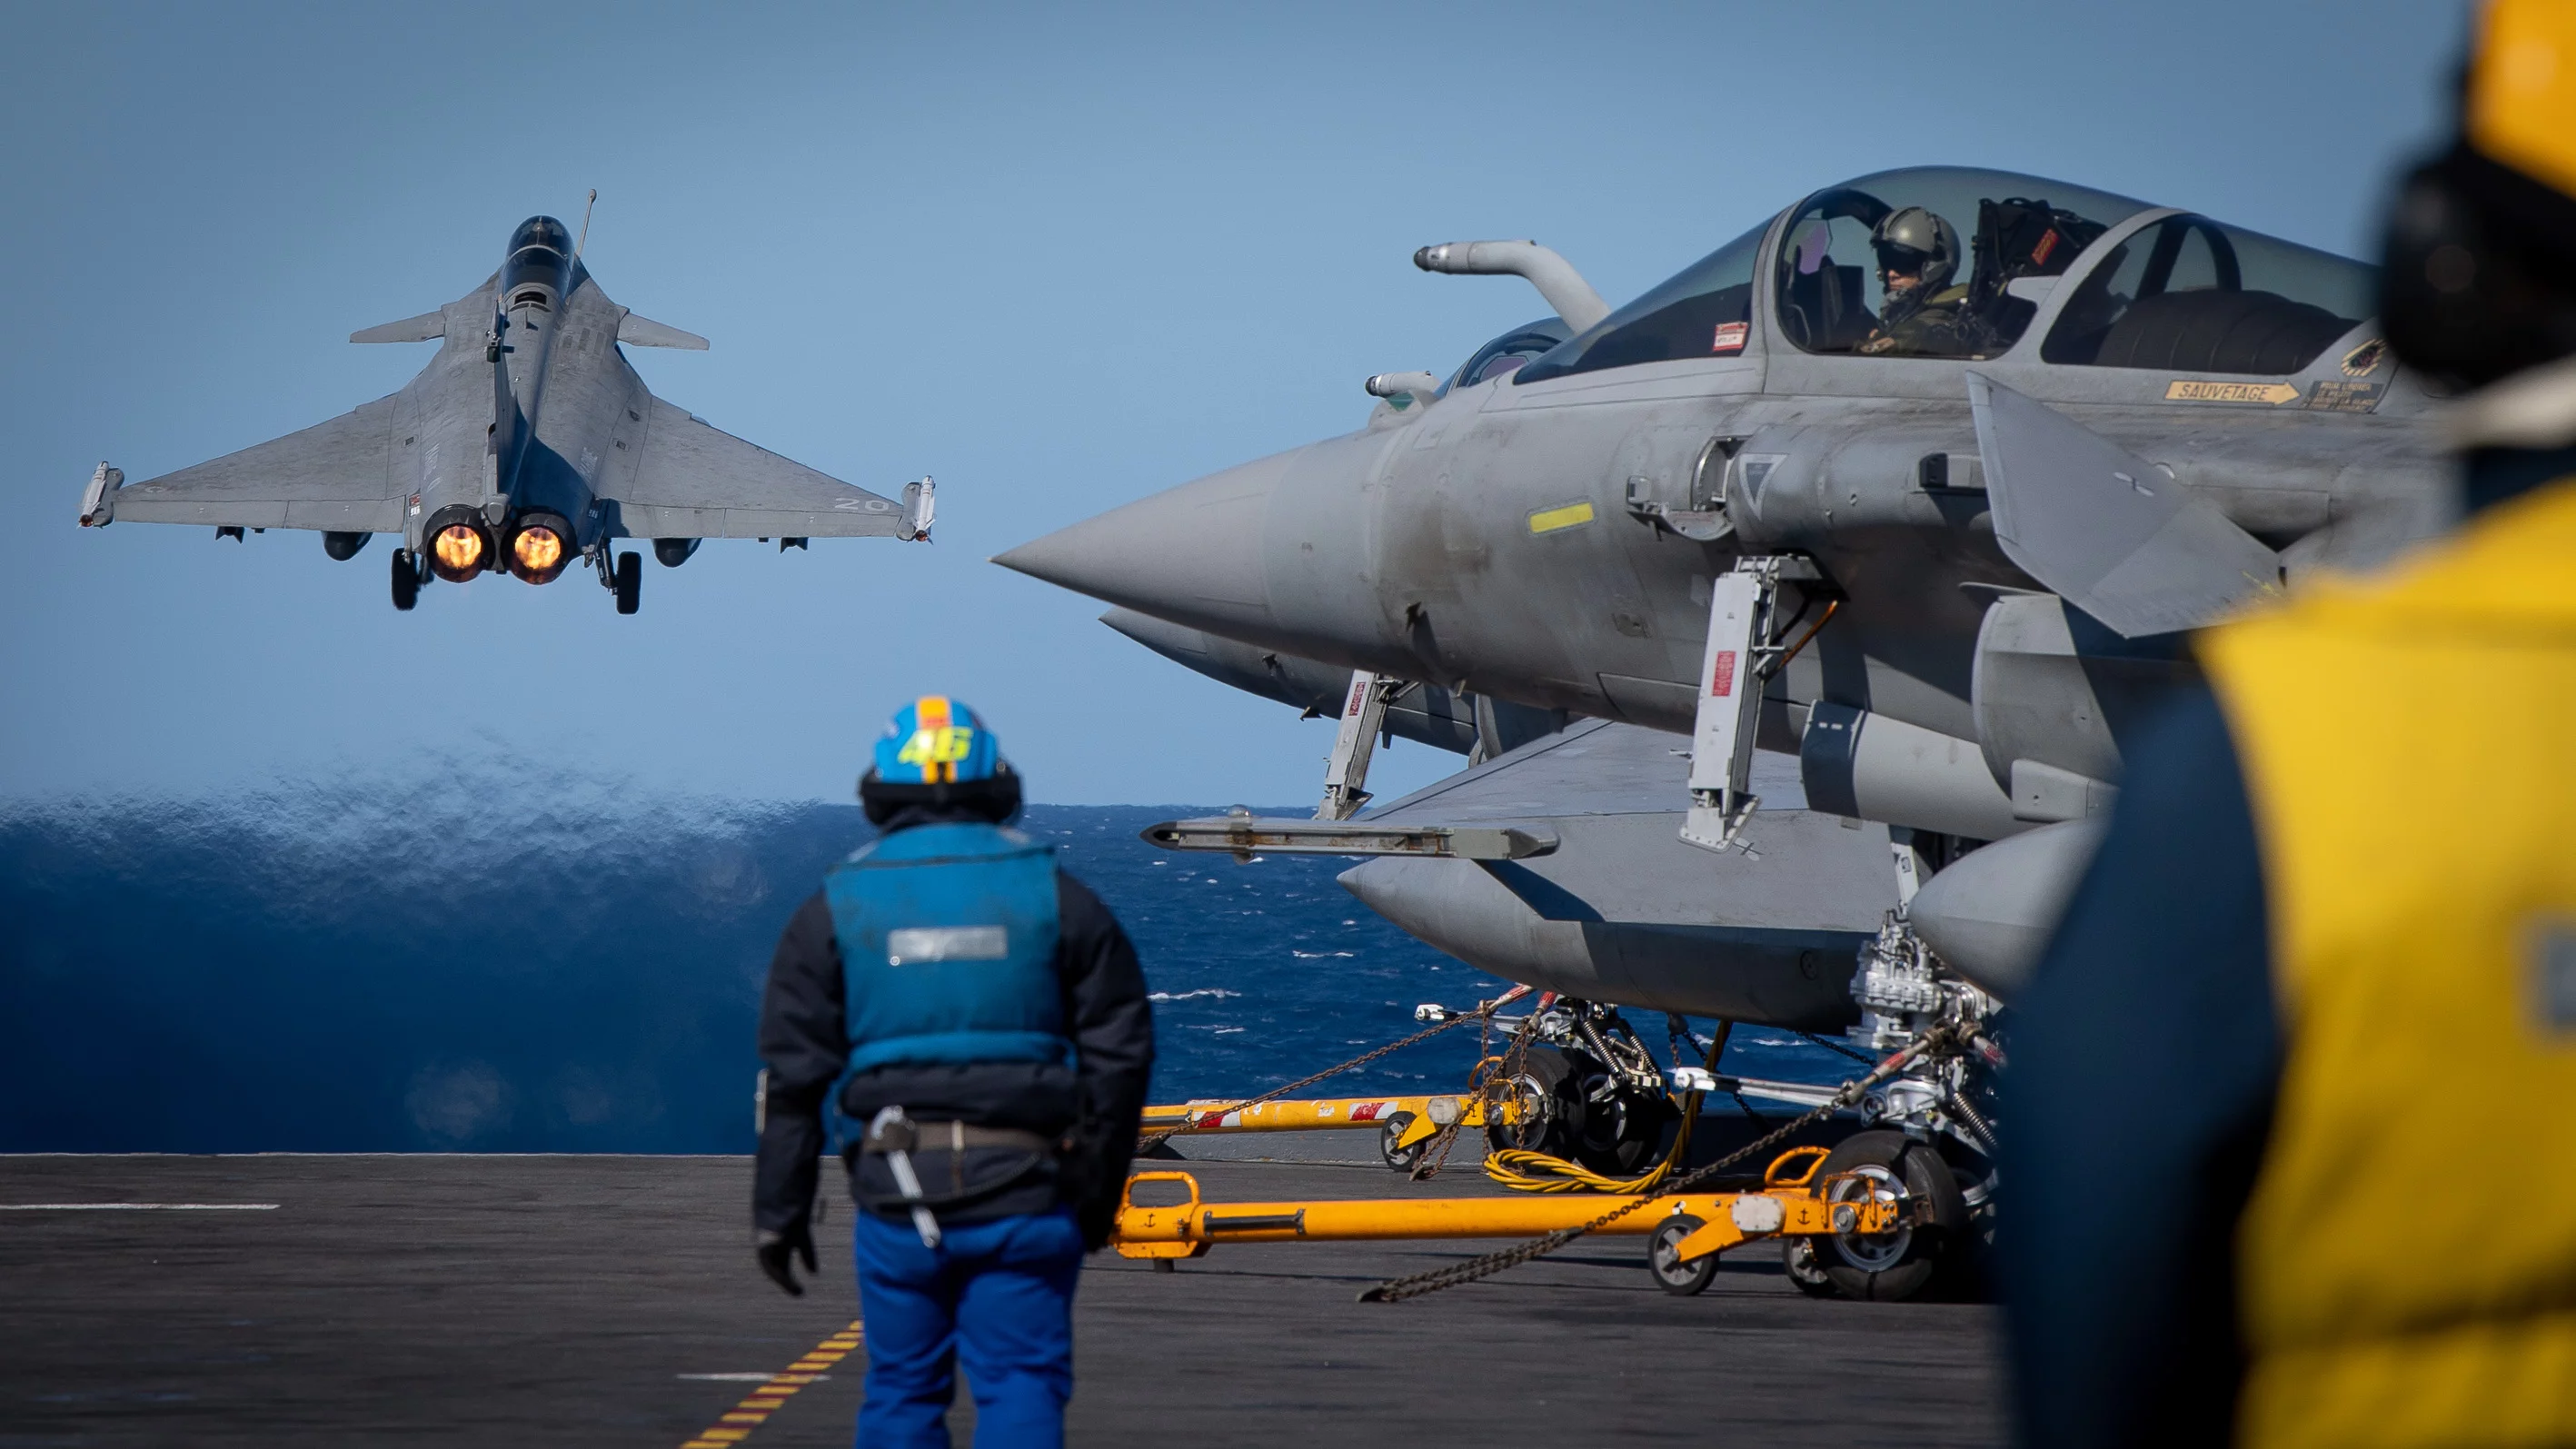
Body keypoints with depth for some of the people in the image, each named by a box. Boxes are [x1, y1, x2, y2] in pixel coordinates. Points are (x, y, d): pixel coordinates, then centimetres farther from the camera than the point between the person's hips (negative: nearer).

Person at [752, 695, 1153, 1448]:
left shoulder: (836, 907, 4)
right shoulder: (1056, 898, 5)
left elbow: (794, 1076, 2)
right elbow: (1119, 1052, 6)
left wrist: (779, 1212, 7)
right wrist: (1098, 1191, 15)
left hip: (898, 1193, 1)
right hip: (1023, 1191, 0)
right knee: (1023, 1386, -1)